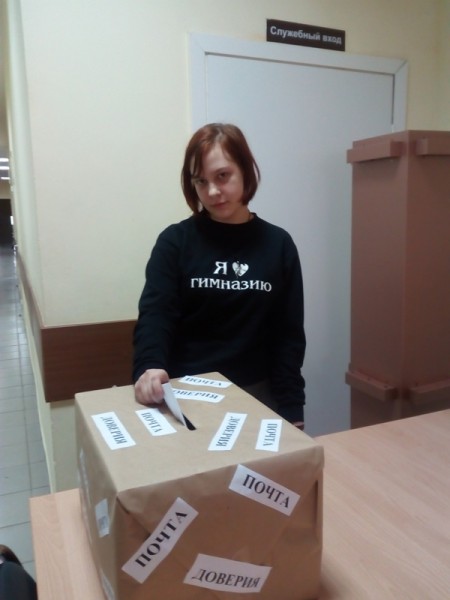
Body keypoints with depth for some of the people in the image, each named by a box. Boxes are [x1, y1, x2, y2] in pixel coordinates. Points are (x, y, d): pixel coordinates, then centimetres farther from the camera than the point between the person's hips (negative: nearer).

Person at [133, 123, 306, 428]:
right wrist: (150, 367, -34)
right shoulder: (175, 241, -5)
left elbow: (288, 334, 1)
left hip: (256, 394, 2)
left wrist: (292, 409, -4)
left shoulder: (278, 245, 0)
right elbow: (155, 316, -14)